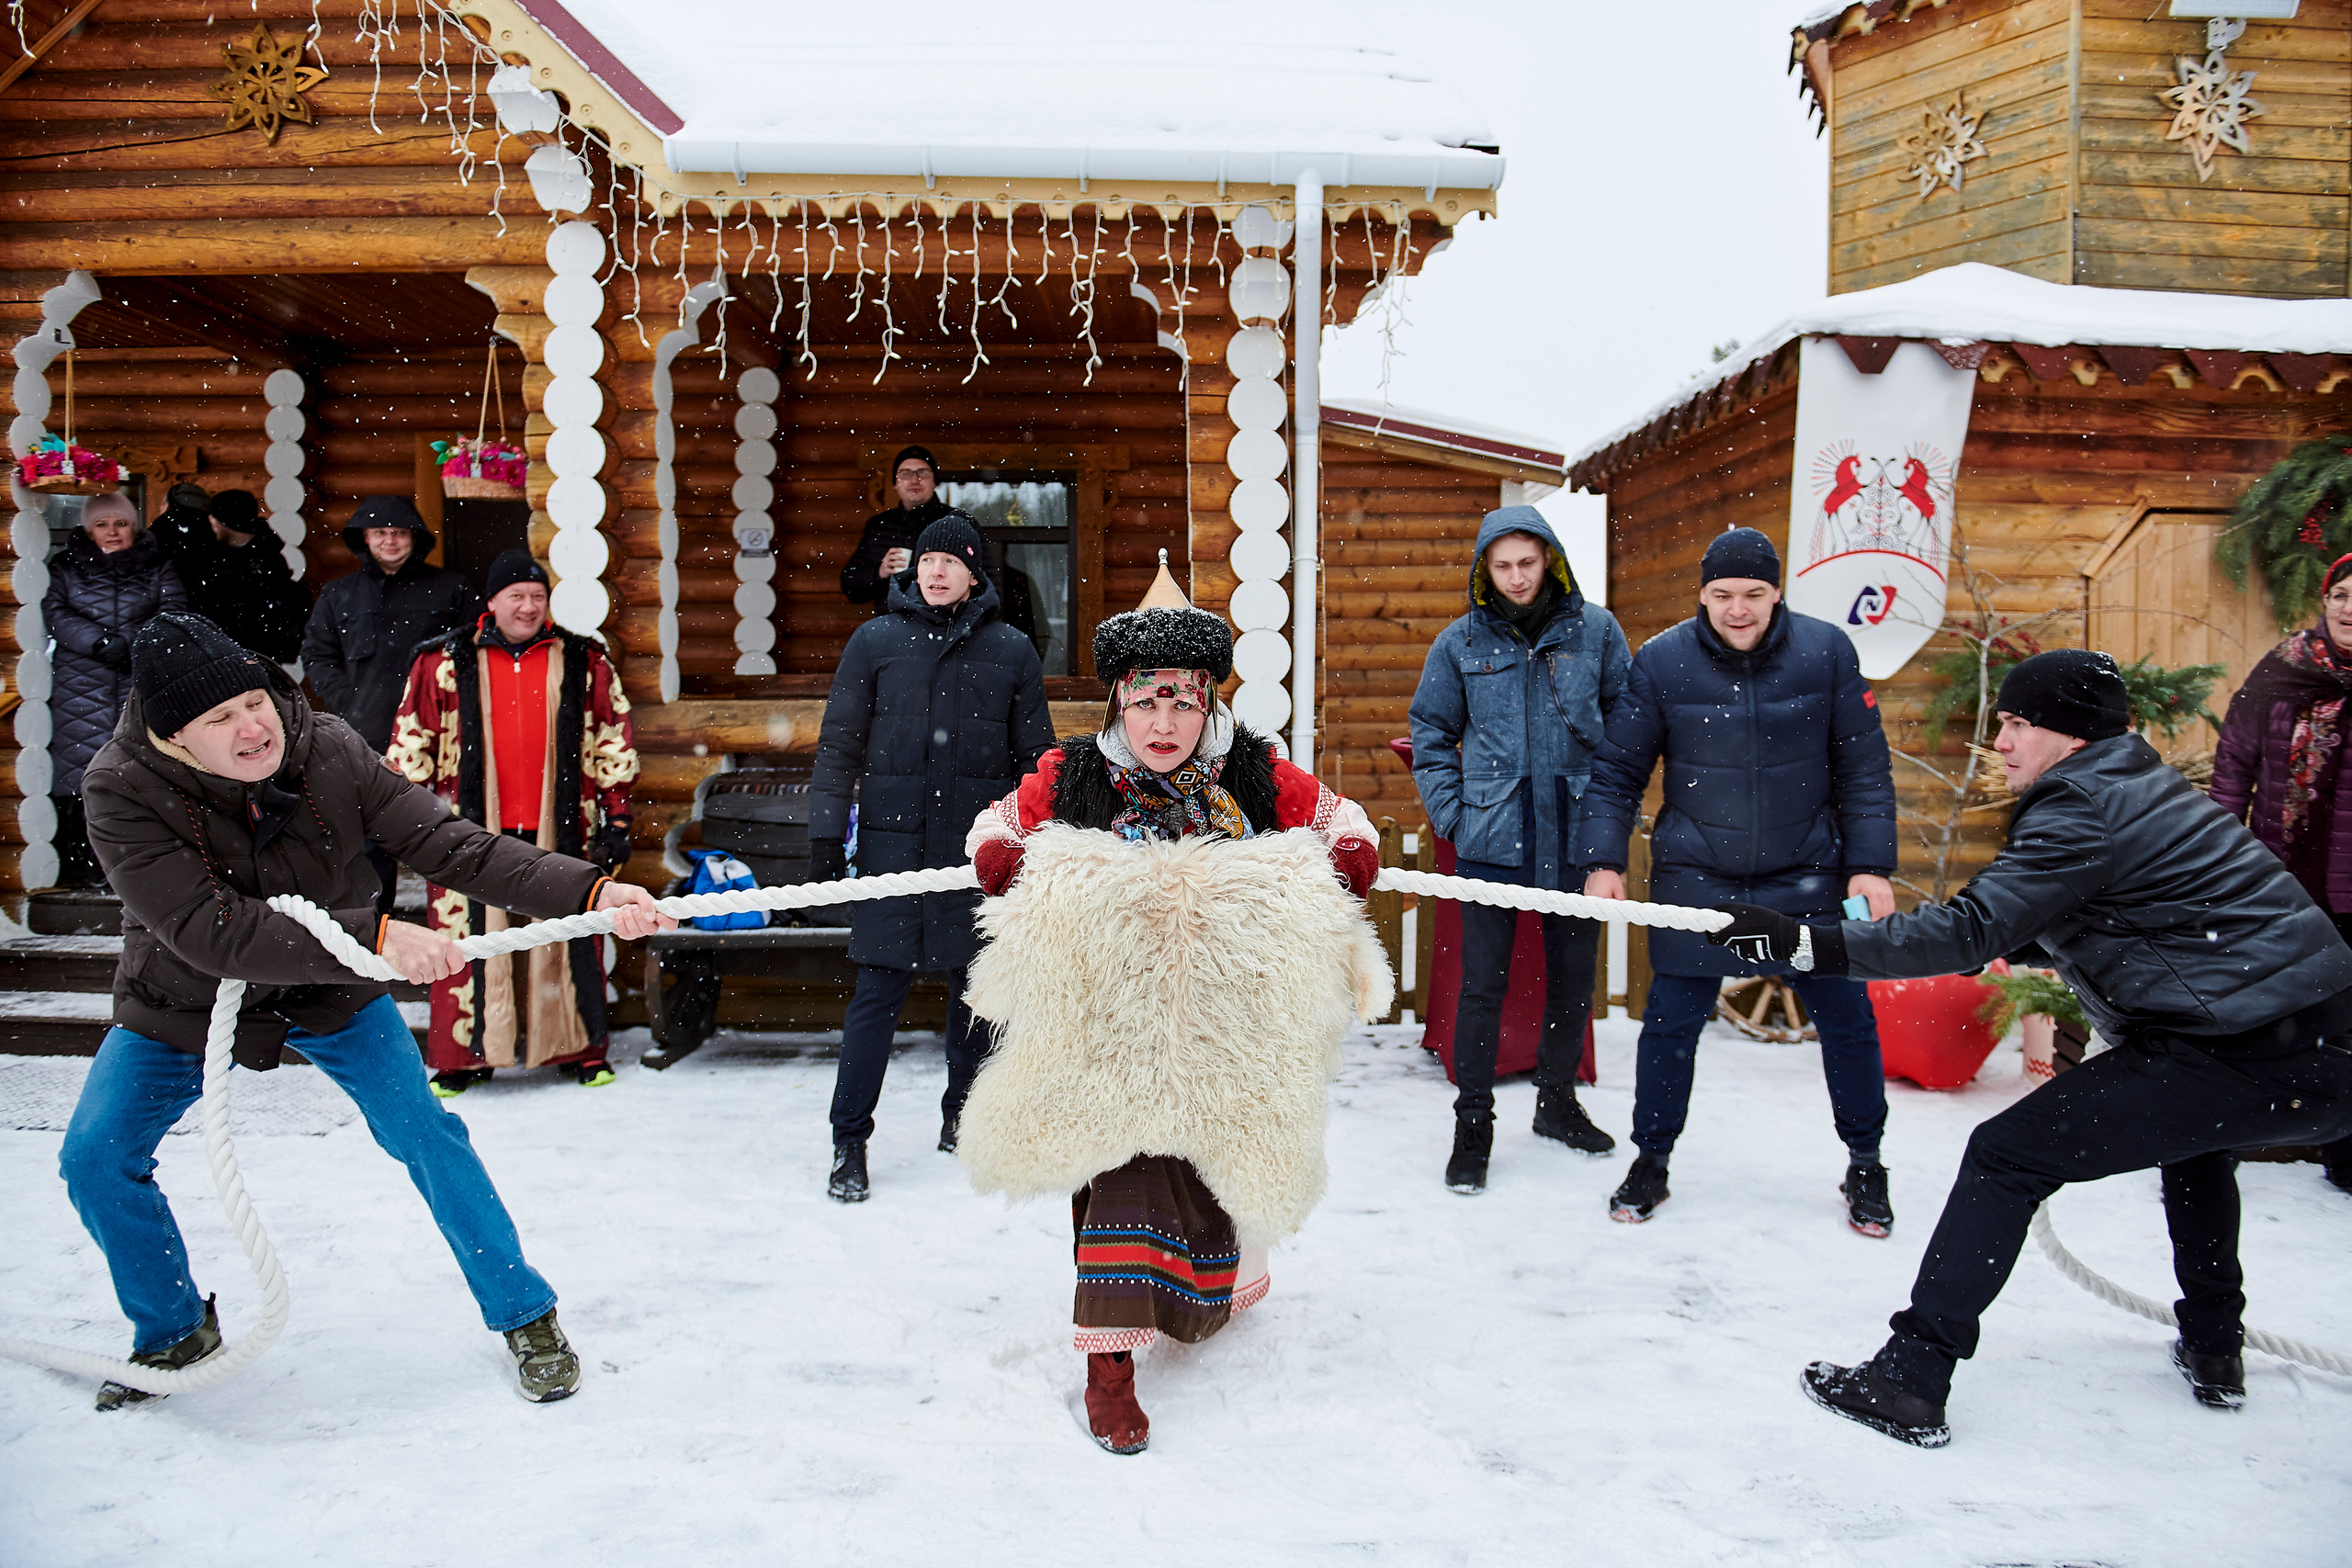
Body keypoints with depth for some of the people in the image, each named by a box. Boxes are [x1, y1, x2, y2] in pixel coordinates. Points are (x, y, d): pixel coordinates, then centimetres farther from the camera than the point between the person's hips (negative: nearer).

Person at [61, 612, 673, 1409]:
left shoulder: (326, 749, -24)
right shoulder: (121, 790, -29)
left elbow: (448, 845, -25)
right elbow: (212, 933, -38)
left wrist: (589, 891, -37)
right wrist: (376, 937, -47)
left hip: (334, 994, 0)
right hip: (182, 1006, 0)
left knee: (426, 1137, -7)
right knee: (95, 1159, -4)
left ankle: (524, 1314, 10)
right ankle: (175, 1330, 24)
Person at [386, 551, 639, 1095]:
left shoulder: (585, 663, 6)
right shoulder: (444, 663, 5)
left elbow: (614, 746, 10)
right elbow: (410, 747, 10)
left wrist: (616, 821, 7)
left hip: (561, 829, 0)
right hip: (469, 828, 0)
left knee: (570, 939, 3)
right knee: (466, 938, 3)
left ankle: (579, 1049, 17)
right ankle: (463, 1055, 17)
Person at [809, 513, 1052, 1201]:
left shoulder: (1011, 651, 6)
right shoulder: (875, 641, 5)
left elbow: (1034, 757, 11)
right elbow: (839, 746, 6)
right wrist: (826, 835, 0)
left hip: (980, 850, 2)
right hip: (893, 844, -1)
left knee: (977, 988, 10)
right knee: (878, 991, -3)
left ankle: (962, 1117, 29)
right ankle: (849, 1143, 6)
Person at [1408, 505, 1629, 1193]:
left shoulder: (1595, 630, 1)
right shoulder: (1460, 642, 1)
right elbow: (1431, 735, 8)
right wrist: (1452, 816, -2)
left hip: (1576, 835, 2)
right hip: (1492, 839, -1)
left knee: (1574, 975, 13)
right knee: (1483, 982, -1)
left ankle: (1557, 1098, 34)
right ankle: (1472, 1124, 13)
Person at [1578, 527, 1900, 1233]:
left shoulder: (1826, 651, -7)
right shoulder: (1661, 661, -8)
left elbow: (1864, 768, -1)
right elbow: (1617, 769, -1)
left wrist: (1871, 865, -5)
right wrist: (1603, 859, -10)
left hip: (1806, 872, 1)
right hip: (1695, 875, -1)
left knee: (1846, 1015, 6)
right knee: (1672, 1017, 2)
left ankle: (1865, 1164, 28)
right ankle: (1651, 1160, 22)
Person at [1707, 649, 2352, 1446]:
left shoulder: (2088, 811, -13)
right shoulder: (2140, 788, 17)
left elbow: (1971, 931, -21)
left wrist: (1802, 941, -23)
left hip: (2252, 1063, -10)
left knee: (2007, 1155, -7)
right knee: (2193, 1129, 39)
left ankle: (1912, 1378, -6)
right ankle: (2213, 1350, 43)